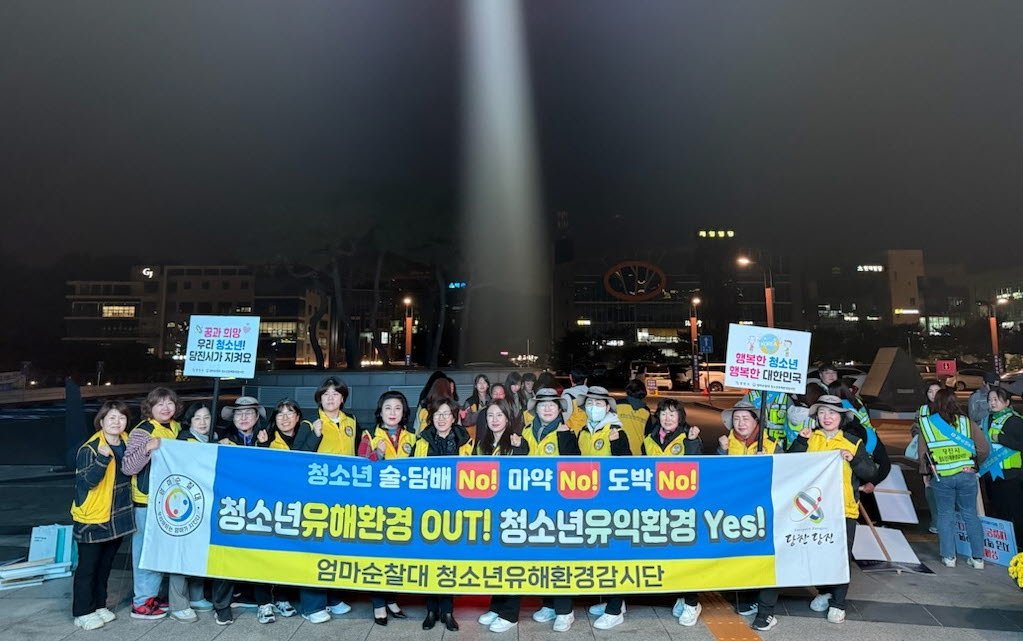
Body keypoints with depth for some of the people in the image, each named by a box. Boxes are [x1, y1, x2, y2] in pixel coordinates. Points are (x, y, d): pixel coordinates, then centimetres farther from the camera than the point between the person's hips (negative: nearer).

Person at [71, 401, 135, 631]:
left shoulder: (126, 443, 5)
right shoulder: (89, 448, -16)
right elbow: (86, 481, -21)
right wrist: (103, 458, -35)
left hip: (117, 517, 6)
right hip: (92, 518, -6)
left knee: (105, 565, 17)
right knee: (87, 566, 6)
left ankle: (99, 605, 30)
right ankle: (83, 612, 18)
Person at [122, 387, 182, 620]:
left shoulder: (175, 428, 7)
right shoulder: (142, 431, -14)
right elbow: (127, 467, -19)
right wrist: (147, 448, -33)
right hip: (146, 499, -7)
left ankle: (151, 595, 30)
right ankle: (141, 603, 15)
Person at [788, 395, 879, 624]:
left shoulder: (853, 442, 0)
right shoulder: (809, 439, 3)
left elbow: (871, 472, -2)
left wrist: (854, 459, -19)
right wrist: (800, 441, -16)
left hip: (844, 510, -2)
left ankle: (838, 603, 19)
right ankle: (824, 592, 33)